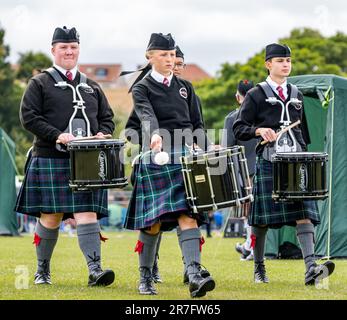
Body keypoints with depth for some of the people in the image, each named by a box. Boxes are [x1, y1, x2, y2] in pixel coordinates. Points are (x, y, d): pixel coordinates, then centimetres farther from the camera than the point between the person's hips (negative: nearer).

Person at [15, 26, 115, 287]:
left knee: (87, 213, -8)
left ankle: (95, 270, -16)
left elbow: (107, 118, 19)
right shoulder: (40, 84, 4)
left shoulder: (92, 87, 17)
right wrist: (57, 135, -17)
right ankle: (43, 270, 18)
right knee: (50, 216, 2)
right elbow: (29, 117, -5)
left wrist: (102, 134, -4)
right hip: (50, 159, -2)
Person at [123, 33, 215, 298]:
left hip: (186, 157, 3)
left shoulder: (185, 87, 16)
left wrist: (208, 148, -1)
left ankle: (195, 277, -22)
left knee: (188, 215, -10)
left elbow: (197, 124, 16)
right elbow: (147, 116, -18)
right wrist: (155, 135, -39)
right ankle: (146, 278, 17)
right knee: (153, 221, 1)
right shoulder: (142, 89, 2)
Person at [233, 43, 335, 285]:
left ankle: (311, 267, -22)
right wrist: (259, 131, -18)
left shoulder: (296, 94, 16)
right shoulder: (256, 95, 1)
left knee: (303, 211, -12)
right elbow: (239, 129, -1)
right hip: (268, 162, -3)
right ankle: (259, 268, 19)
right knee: (262, 218, 2)